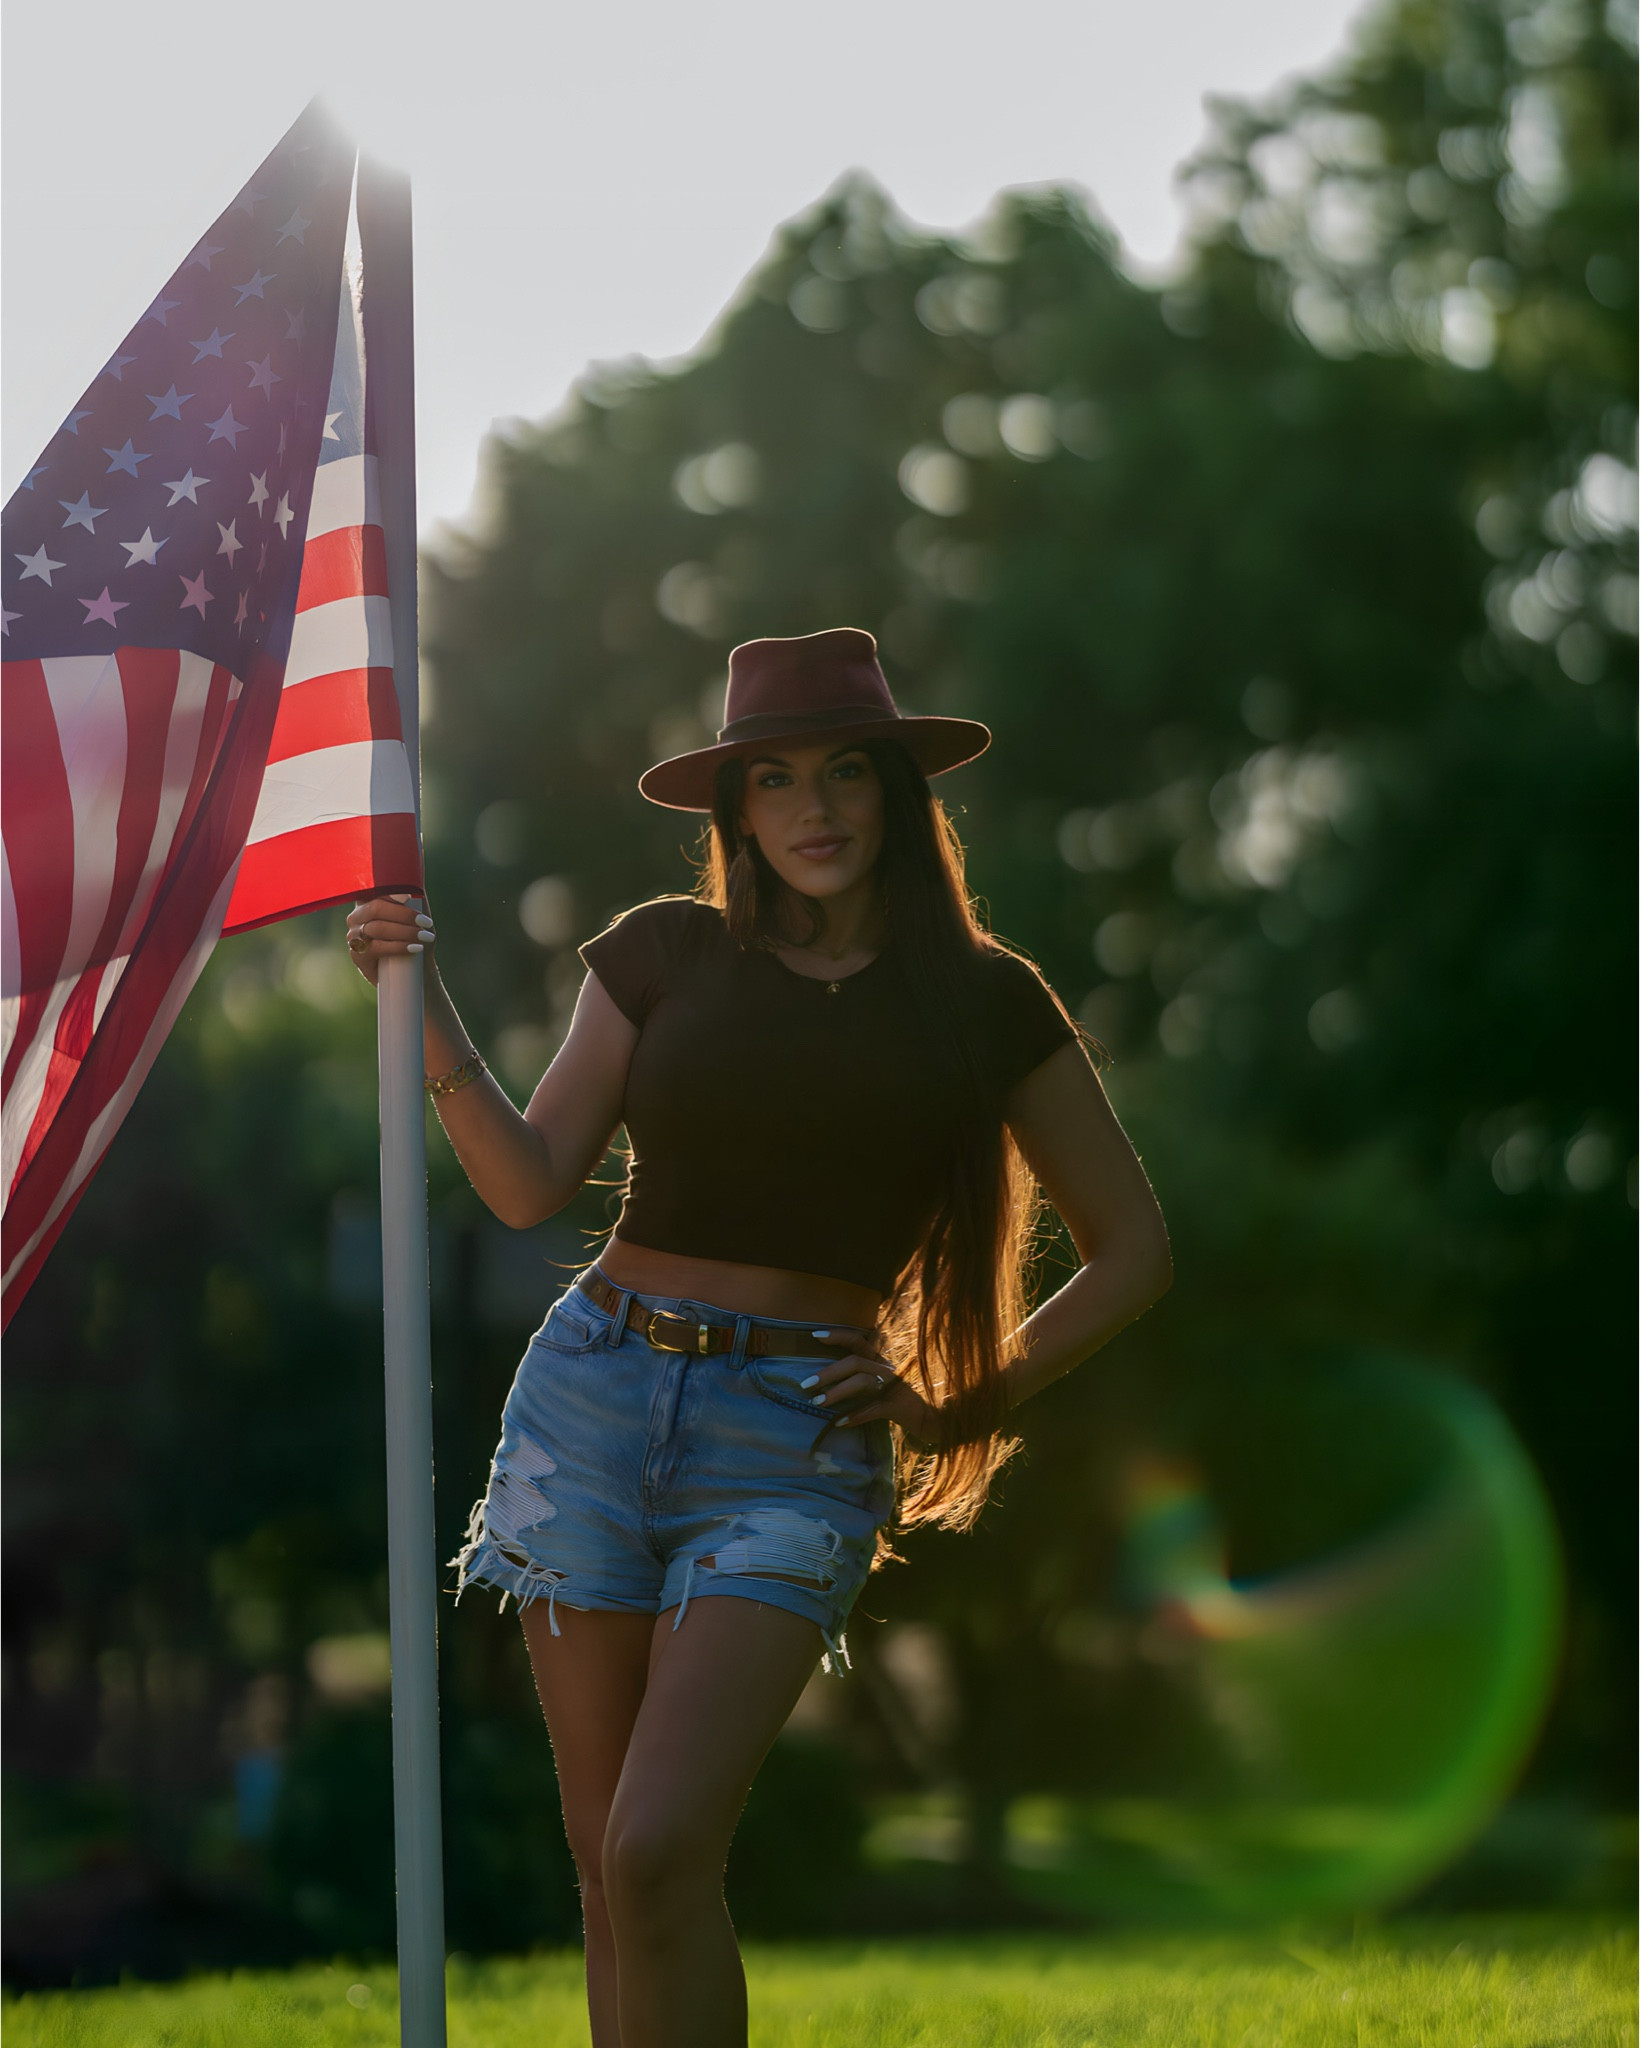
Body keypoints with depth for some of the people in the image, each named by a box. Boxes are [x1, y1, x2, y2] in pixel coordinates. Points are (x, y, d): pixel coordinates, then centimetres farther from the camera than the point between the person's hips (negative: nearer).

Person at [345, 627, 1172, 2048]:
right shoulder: (667, 953, 8)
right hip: (594, 1396, 3)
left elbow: (1133, 1250, 12)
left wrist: (960, 1410, 4)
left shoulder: (982, 1000, 6)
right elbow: (530, 1184, 3)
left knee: (661, 1852, -18)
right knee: (608, 1865, 4)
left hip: (798, 1437, -2)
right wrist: (429, 1015, -9)